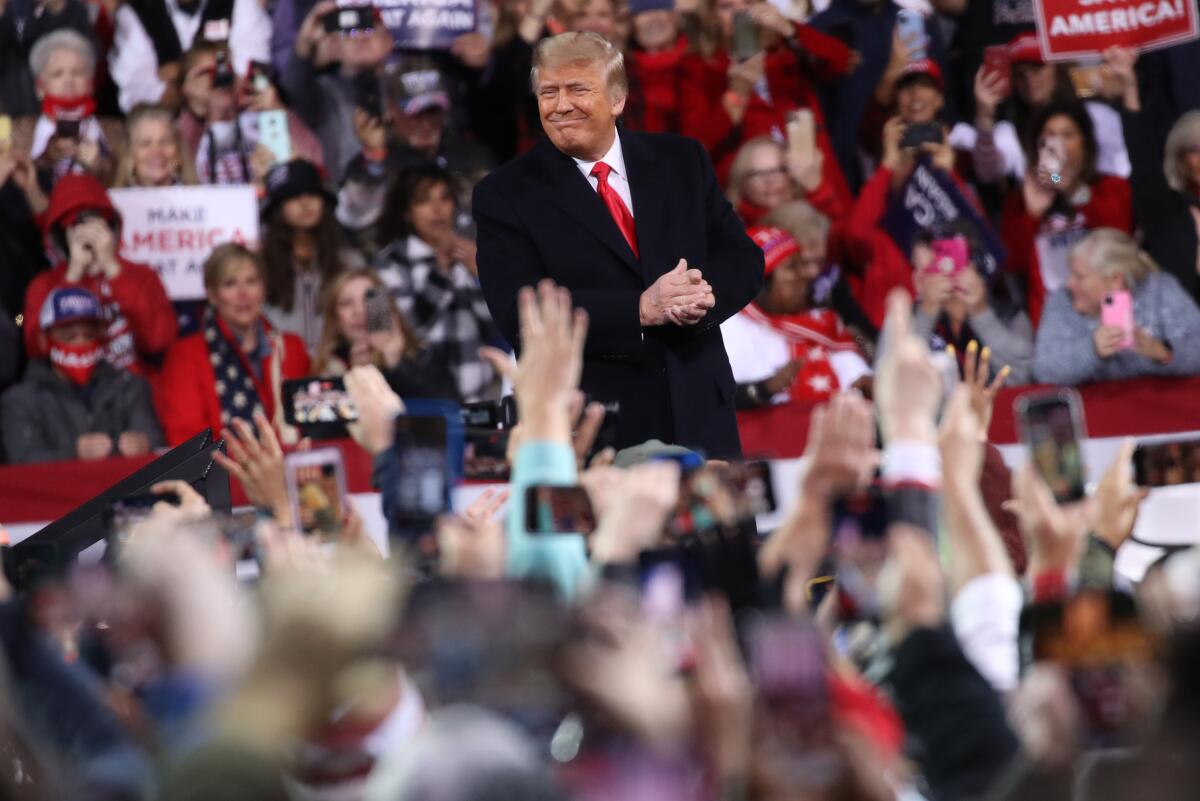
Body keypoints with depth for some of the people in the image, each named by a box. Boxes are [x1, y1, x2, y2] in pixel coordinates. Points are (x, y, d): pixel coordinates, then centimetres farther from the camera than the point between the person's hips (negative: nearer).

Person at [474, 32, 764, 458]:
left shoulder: (681, 161, 8)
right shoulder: (505, 194, -3)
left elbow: (742, 258, 7)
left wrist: (702, 294, -17)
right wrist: (640, 311, -23)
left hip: (699, 415, 4)